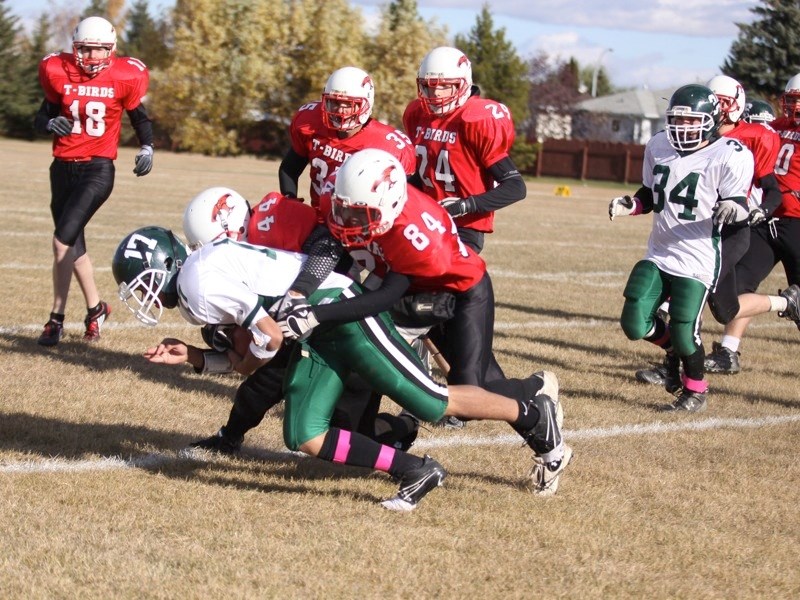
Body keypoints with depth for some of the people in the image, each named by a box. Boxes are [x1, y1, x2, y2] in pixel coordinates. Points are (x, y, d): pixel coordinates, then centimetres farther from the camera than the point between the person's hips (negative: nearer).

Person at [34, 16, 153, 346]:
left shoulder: (123, 77, -5)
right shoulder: (59, 74, -1)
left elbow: (139, 118, 11)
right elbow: (40, 119, 7)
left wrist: (147, 148, -4)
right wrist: (50, 123, -15)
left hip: (97, 169, -4)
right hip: (63, 168, 4)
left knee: (62, 240, -17)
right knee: (74, 245, 12)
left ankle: (57, 319, -4)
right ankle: (95, 309, 30)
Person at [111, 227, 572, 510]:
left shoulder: (201, 283, -19)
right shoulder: (198, 279, 13)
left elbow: (271, 338, -19)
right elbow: (243, 350, 19)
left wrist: (245, 365, 1)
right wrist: (189, 357, 11)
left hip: (339, 309, -10)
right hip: (316, 334, 10)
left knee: (431, 404, -7)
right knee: (304, 437, -3)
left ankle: (534, 415, 10)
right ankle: (416, 473, 2)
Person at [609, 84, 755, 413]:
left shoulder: (730, 157, -13)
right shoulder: (659, 146, 6)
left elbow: (738, 205, -12)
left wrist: (734, 209, -34)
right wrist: (629, 205, -1)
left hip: (697, 260, -6)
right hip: (658, 255, 6)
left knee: (683, 332, -6)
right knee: (635, 324, -2)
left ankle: (696, 391, 20)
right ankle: (672, 348, 30)